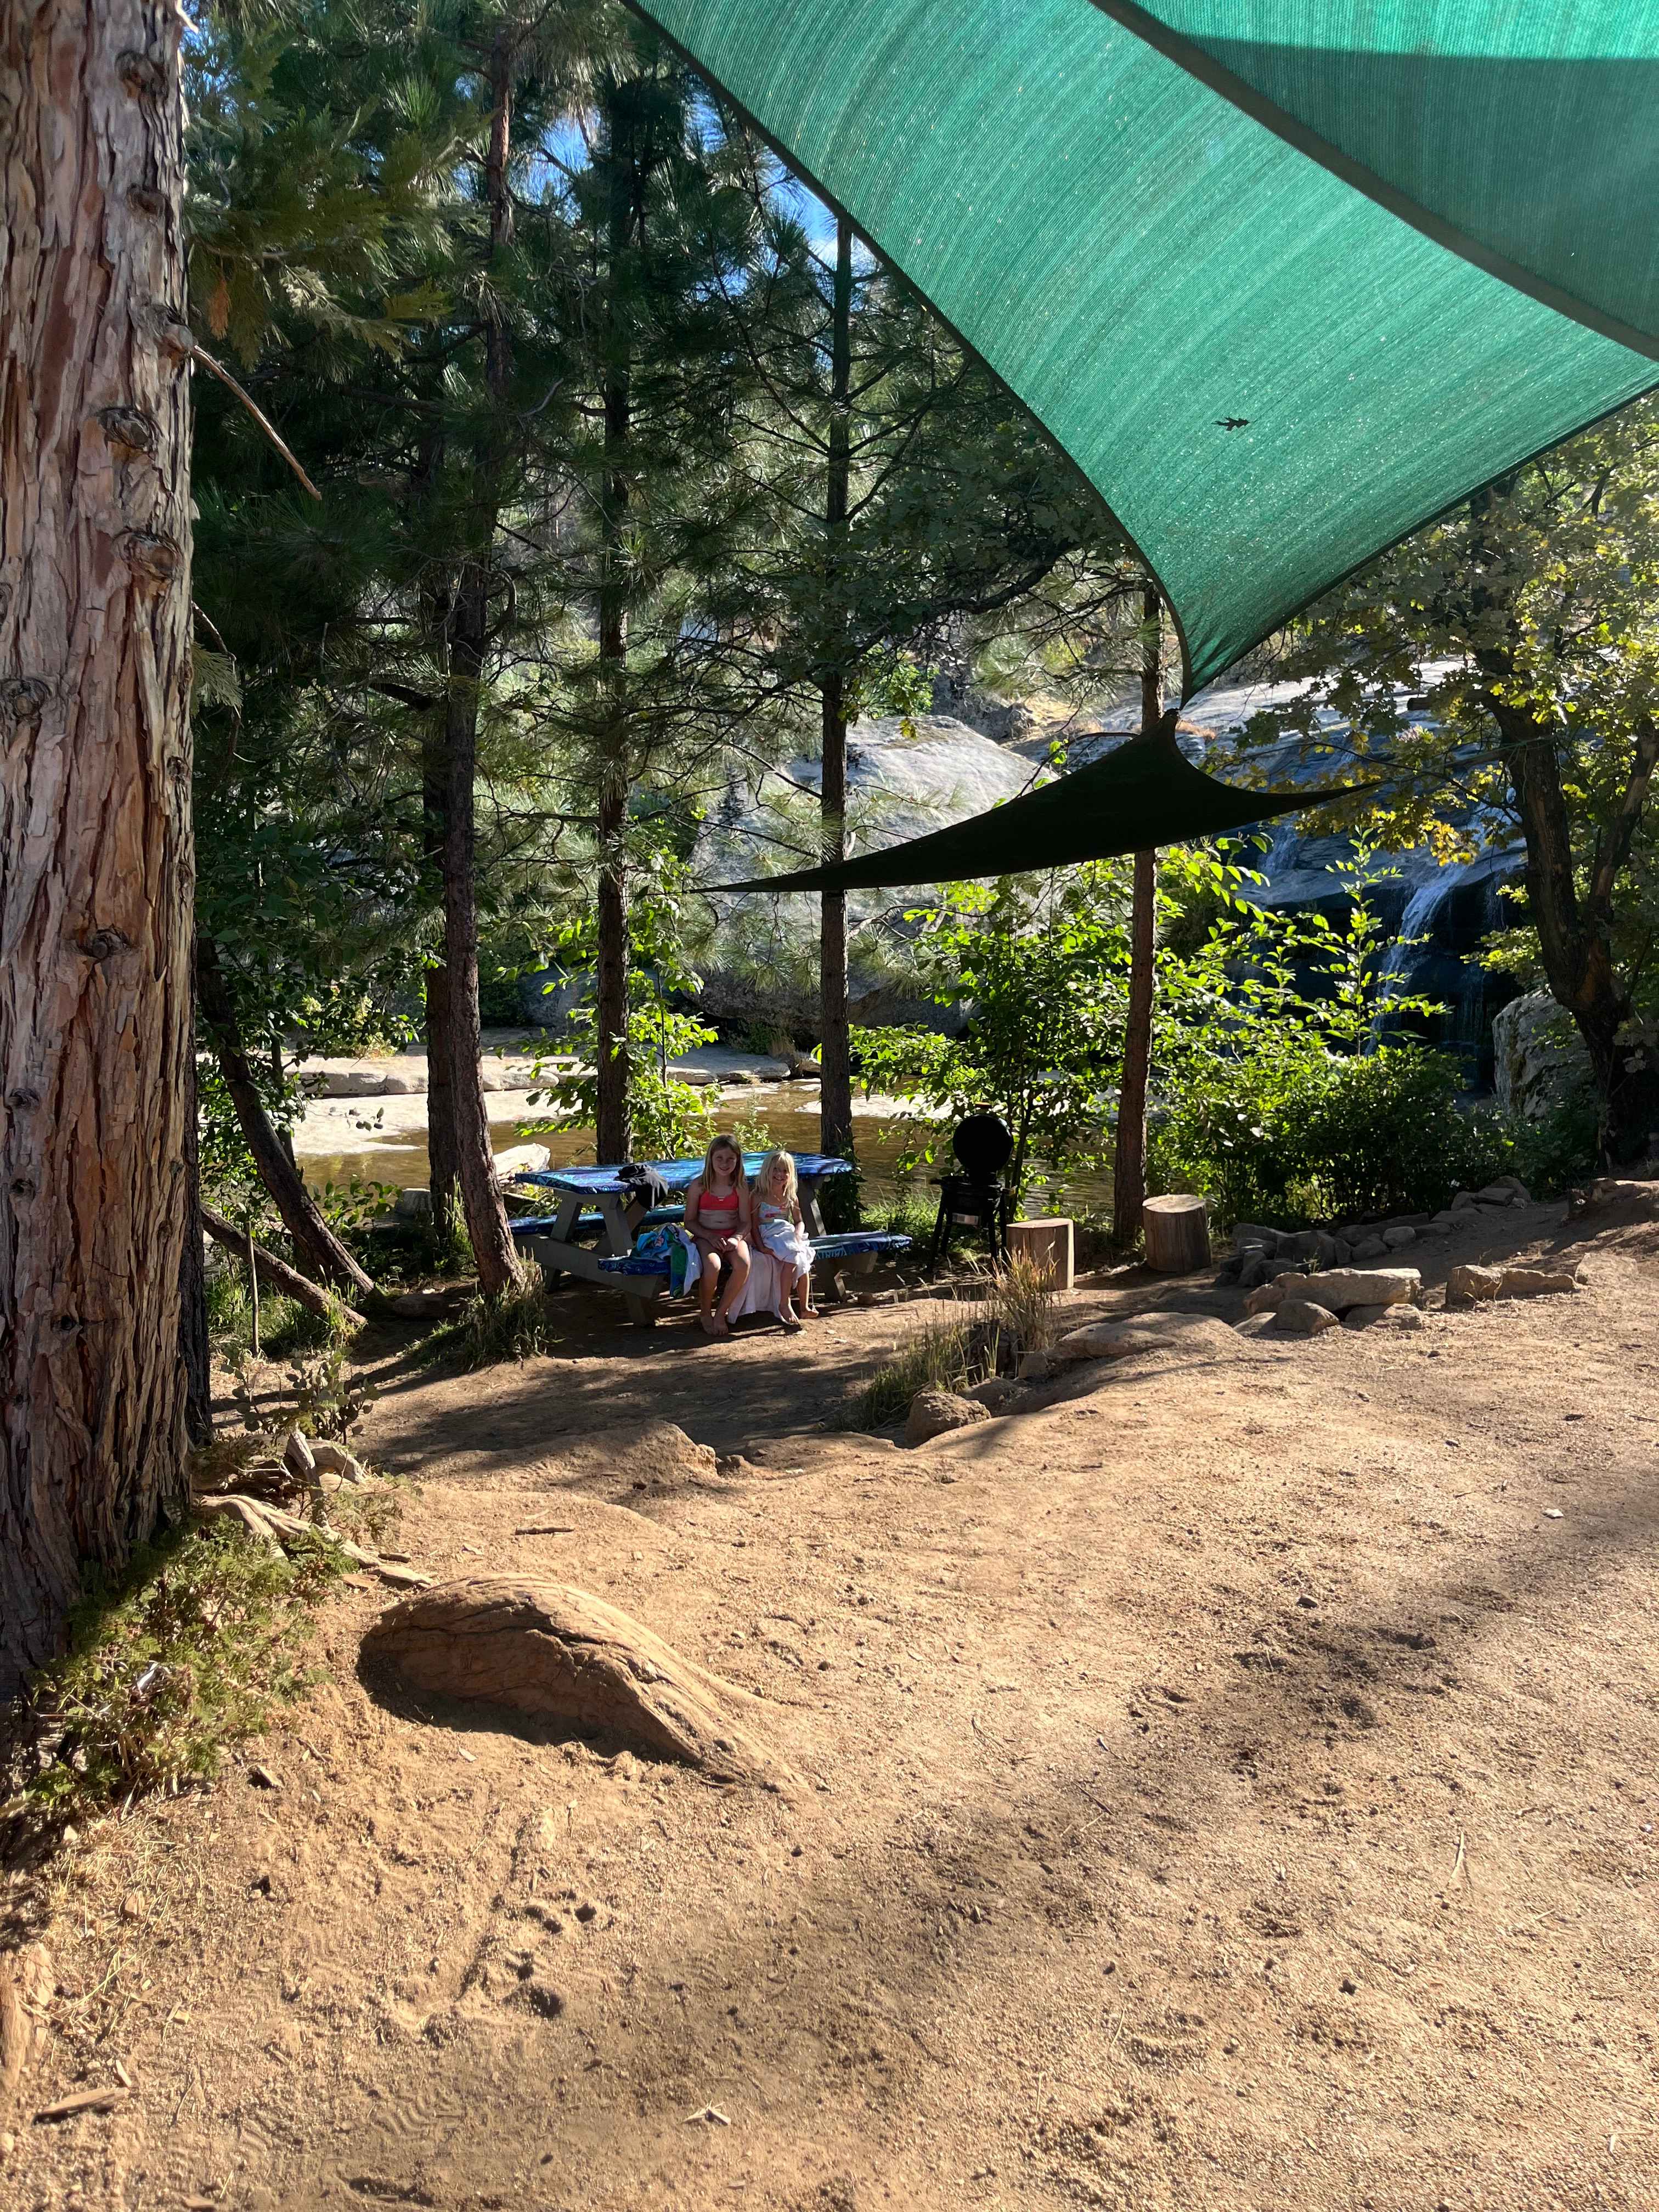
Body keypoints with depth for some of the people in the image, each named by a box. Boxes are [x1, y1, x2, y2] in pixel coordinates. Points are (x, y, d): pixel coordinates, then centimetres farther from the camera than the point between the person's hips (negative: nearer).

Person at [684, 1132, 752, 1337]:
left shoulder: (741, 1187, 4)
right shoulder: (699, 1186, 0)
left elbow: (746, 1222, 5)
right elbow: (690, 1221, 2)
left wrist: (736, 1238, -17)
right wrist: (710, 1236, -14)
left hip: (733, 1236, 2)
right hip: (705, 1237, -2)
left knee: (743, 1265, -33)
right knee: (712, 1265, -36)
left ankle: (720, 1314, -14)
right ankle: (705, 1313, -8)